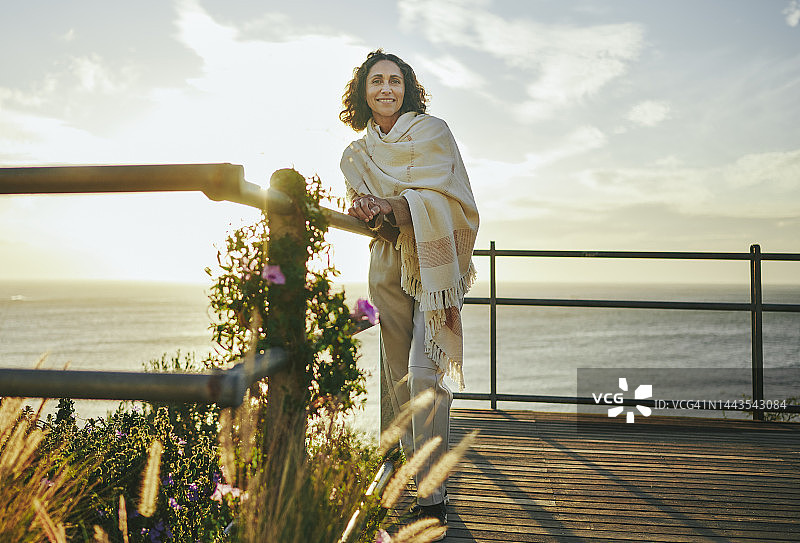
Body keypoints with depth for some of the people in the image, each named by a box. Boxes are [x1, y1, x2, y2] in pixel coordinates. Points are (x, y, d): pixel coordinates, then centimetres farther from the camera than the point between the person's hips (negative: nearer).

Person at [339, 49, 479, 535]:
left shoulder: (433, 131, 0)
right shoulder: (356, 153, 13)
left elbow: (444, 201, -9)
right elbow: (361, 211, 11)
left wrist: (389, 207, -21)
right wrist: (368, 211, -12)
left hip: (433, 263, -5)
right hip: (388, 266, 5)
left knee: (424, 372, -15)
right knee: (399, 375, 8)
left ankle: (432, 497, -11)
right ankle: (417, 466, 23)